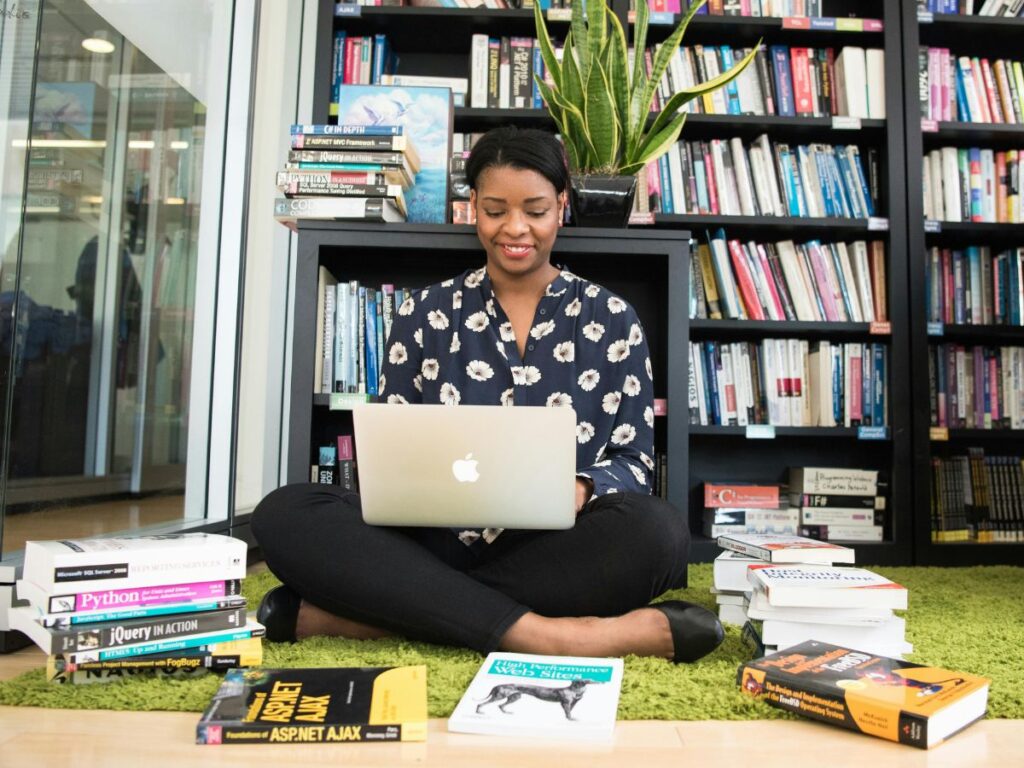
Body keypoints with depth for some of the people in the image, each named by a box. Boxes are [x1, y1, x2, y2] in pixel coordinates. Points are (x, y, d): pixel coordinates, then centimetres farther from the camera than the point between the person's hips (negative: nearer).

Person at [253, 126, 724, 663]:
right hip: (436, 543, 1)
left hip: (558, 551, 0)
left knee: (656, 529, -33)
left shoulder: (610, 319, 8)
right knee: (285, 514, -23)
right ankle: (534, 634, -33)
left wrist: (580, 490, -17)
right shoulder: (424, 314, 10)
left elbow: (634, 460, 6)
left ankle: (348, 613, -28)